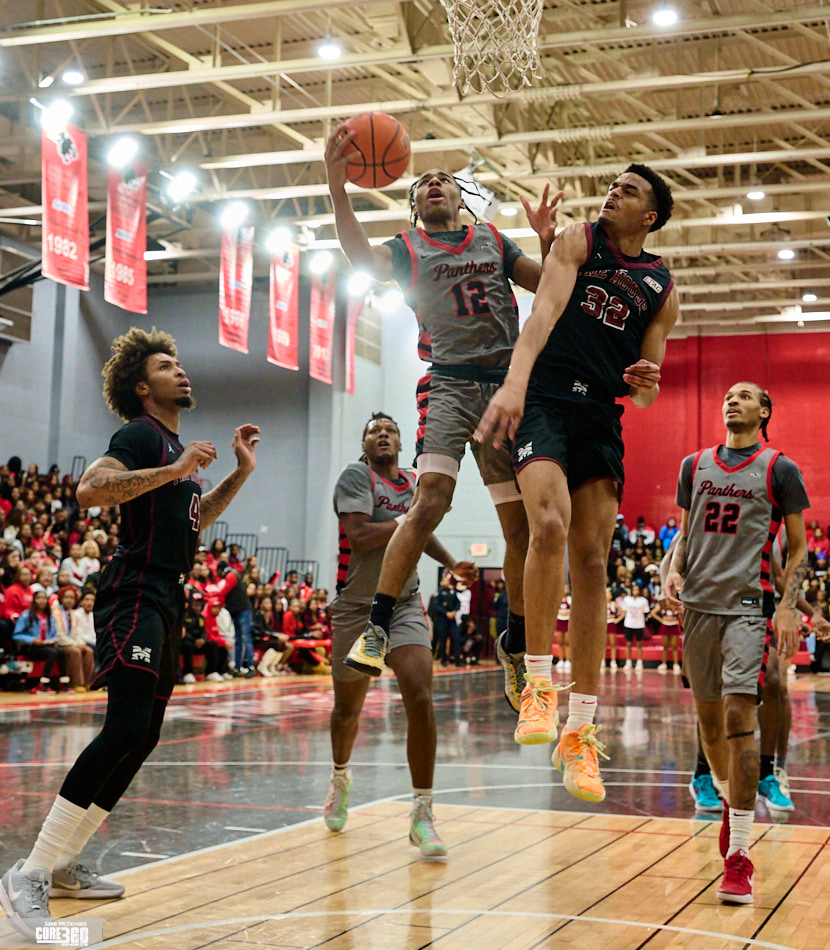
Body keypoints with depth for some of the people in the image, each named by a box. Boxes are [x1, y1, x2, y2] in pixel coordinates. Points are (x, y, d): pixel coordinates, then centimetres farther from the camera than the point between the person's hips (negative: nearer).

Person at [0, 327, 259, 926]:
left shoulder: (177, 447, 22)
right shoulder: (141, 434, -6)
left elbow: (195, 520, 36)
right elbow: (90, 489, -23)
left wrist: (240, 472, 25)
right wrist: (175, 470, -23)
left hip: (166, 605, 10)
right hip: (134, 598, -10)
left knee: (144, 737, 9)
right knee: (127, 728, -21)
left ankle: (64, 864, 16)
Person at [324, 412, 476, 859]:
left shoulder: (414, 482, 9)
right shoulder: (356, 475, -8)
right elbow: (359, 537, -23)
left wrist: (452, 563, 14)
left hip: (405, 605, 3)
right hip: (356, 607, -3)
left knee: (420, 698, -18)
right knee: (348, 708, 13)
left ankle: (422, 816, -13)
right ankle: (340, 777, 46)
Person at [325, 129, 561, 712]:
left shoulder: (494, 241, 21)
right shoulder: (408, 249, 12)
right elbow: (361, 255, -11)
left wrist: (549, 240, -5)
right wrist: (337, 182, -24)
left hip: (508, 385, 3)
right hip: (450, 382, -3)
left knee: (522, 523, 3)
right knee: (431, 501, -25)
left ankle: (516, 645, 18)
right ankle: (376, 630, -18)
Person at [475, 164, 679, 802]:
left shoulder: (663, 289, 14)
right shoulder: (578, 242, 4)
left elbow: (646, 395, 16)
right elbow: (547, 308, -15)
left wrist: (645, 384, -10)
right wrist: (515, 380, -32)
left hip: (603, 417, 4)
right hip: (545, 398, -4)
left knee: (593, 563, 0)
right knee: (550, 523, -28)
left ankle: (581, 731, 4)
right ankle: (538, 686, -14)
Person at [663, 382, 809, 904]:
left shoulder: (780, 470, 2)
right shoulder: (694, 466, 13)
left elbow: (799, 547, 3)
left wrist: (789, 605, -10)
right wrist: (674, 572, -1)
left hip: (749, 605, -5)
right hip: (699, 603, 5)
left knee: (739, 715, -15)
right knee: (709, 714, 13)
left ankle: (739, 856, -13)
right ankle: (733, 805, 38)